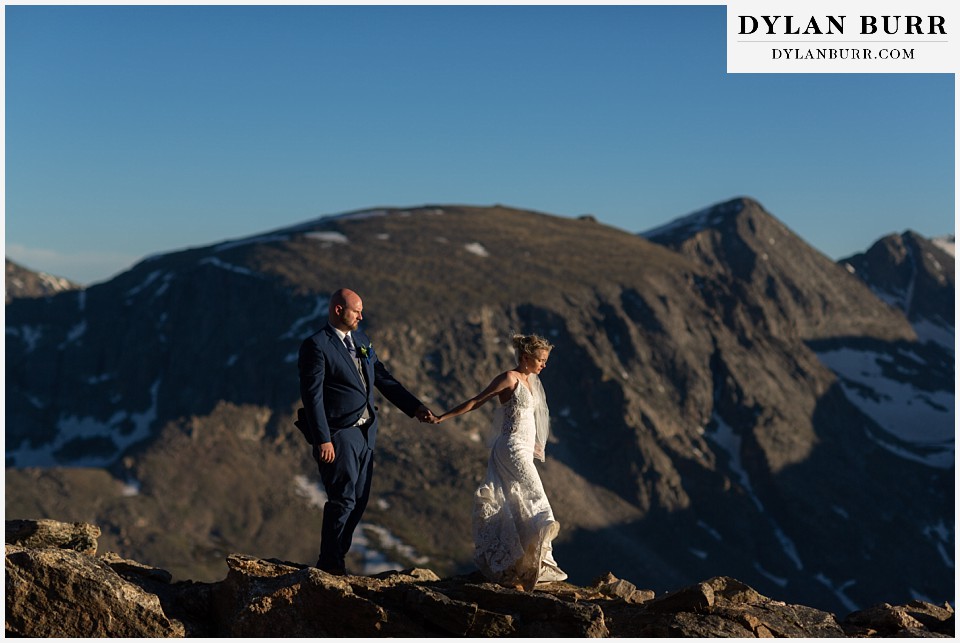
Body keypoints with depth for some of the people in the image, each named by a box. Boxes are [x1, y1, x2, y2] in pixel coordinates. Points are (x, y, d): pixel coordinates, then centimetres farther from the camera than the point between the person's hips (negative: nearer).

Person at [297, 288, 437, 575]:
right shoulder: (316, 346, -11)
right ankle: (330, 565, 6)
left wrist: (416, 407, 11)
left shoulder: (360, 340, 14)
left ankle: (337, 557, 22)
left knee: (358, 501, 11)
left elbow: (383, 379, 17)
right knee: (343, 500, -6)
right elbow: (312, 396, -15)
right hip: (338, 436, -8)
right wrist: (322, 440, -19)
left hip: (365, 433, 8)